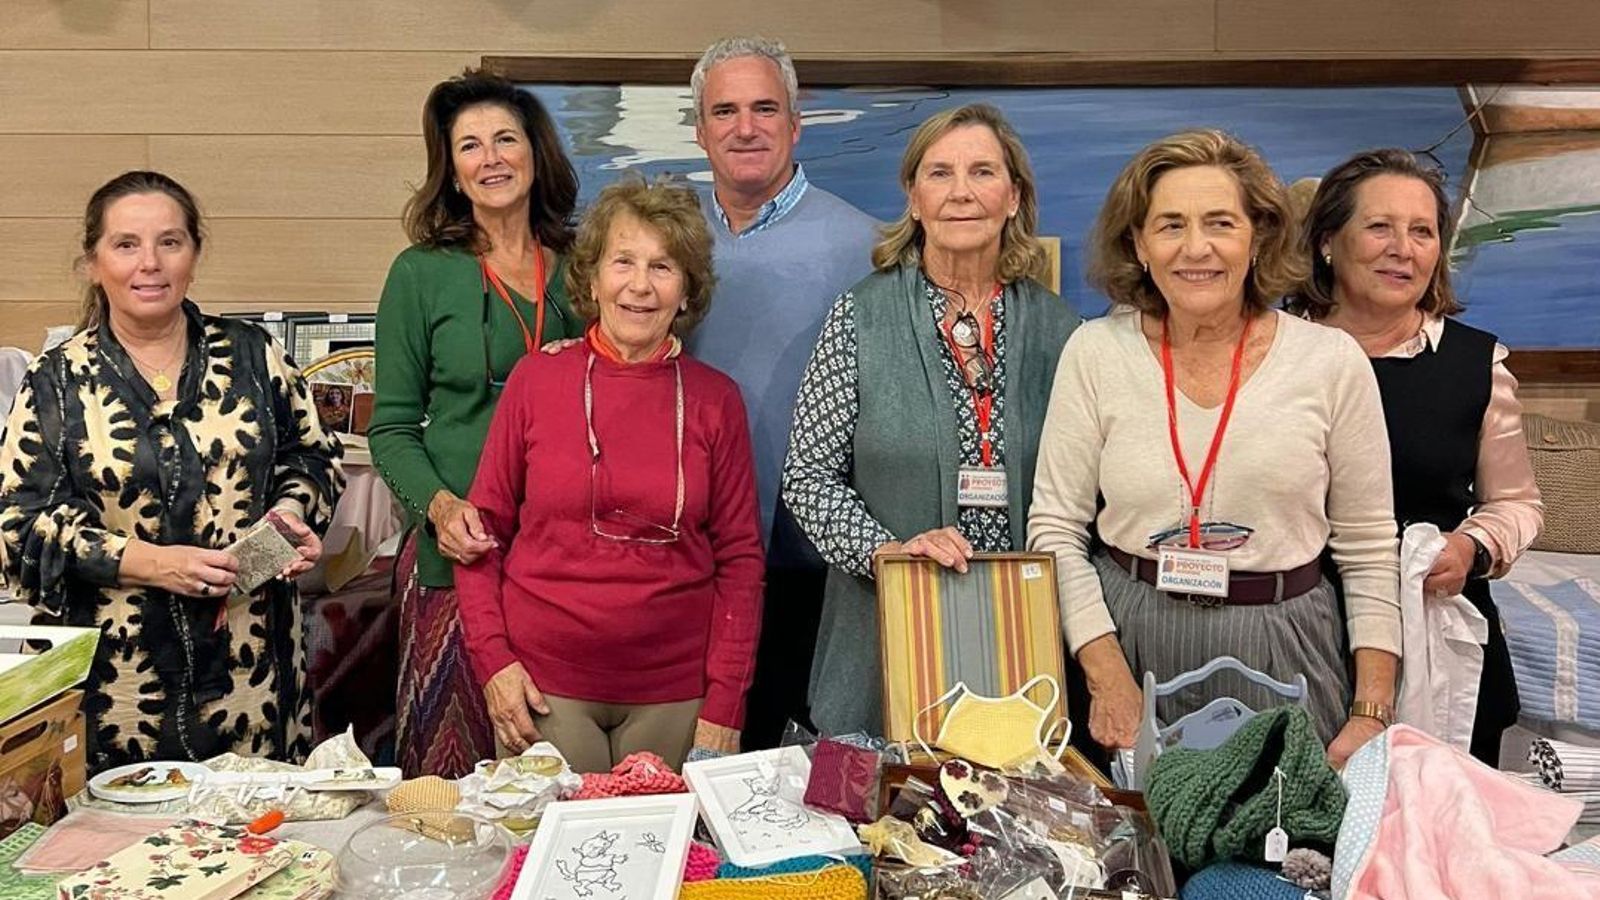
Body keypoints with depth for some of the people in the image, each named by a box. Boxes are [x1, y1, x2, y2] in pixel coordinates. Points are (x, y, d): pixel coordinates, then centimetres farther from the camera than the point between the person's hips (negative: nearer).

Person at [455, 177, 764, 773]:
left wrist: (725, 703, -3)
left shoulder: (714, 400, 1)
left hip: (673, 692, 1)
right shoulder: (536, 380, 0)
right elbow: (484, 529, 5)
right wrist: (493, 658, -4)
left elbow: (740, 557, 2)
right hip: (543, 684, 0)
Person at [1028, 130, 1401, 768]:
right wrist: (1109, 680, -10)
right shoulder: (1095, 352, -3)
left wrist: (1373, 715, -3)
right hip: (1128, 641, 0)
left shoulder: (1331, 361, -3)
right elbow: (1054, 529, -2)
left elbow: (1369, 550, 2)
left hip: (1282, 652, 0)